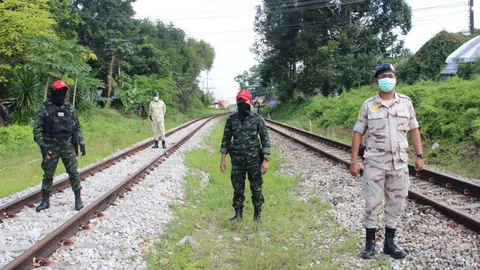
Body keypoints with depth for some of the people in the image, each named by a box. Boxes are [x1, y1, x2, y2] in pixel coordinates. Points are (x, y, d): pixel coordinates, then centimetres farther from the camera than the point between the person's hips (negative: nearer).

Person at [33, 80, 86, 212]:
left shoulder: (70, 108, 6)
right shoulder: (44, 108, -4)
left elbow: (77, 127, 11)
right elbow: (37, 129, -6)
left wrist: (82, 143, 5)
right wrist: (42, 145, -16)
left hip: (68, 146, 2)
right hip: (51, 147, -2)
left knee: (73, 173, 3)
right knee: (48, 175, 7)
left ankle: (78, 199, 13)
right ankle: (45, 201, 19)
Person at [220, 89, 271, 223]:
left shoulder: (257, 119, -4)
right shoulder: (231, 119, 3)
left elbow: (265, 140, -5)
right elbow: (226, 139, 7)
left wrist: (265, 160, -12)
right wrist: (223, 159, 2)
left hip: (254, 160, -2)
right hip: (237, 161, 2)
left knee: (256, 189, 5)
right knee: (238, 189, 9)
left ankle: (257, 215, 18)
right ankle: (238, 214, 22)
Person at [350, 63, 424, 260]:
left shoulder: (406, 102, 3)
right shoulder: (368, 105, -2)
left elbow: (413, 129, 8)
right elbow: (358, 133, 1)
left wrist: (420, 155, 2)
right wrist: (354, 160, -3)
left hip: (399, 164, 2)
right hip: (374, 164, -2)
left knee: (396, 204, 9)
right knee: (372, 204, 3)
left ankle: (389, 243, 23)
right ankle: (370, 244, 17)